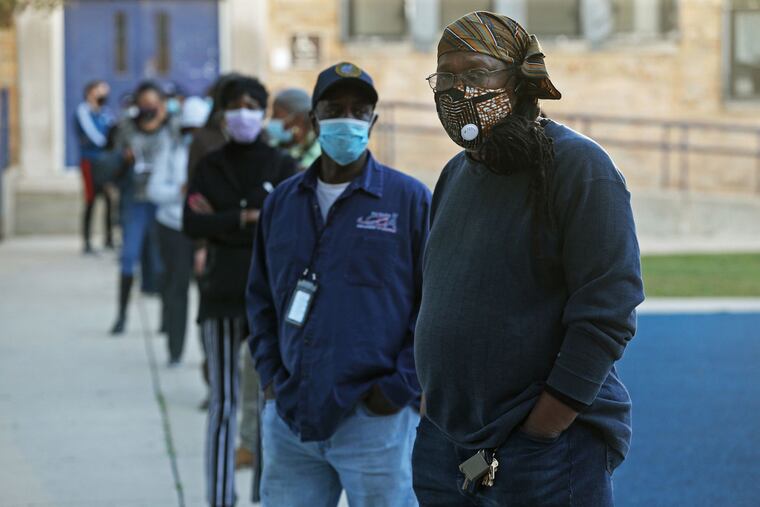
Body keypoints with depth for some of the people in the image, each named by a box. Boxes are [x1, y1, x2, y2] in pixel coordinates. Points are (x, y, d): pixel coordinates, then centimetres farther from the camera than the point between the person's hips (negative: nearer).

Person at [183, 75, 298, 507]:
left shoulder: (282, 166, 4)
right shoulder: (210, 167, 10)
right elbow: (191, 223, -3)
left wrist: (221, 225, -8)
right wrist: (247, 219, -12)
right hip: (222, 294, 2)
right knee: (223, 402, 2)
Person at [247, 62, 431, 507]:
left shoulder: (409, 199, -2)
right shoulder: (283, 202, 13)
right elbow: (262, 299, 20)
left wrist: (400, 388, -10)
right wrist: (272, 376, 8)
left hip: (375, 420, -4)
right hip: (289, 419, 4)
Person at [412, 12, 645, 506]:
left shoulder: (578, 166, -11)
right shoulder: (457, 174, 13)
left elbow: (608, 312, -17)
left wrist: (539, 431, -18)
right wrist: (434, 401, 11)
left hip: (550, 444, -7)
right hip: (444, 439, 7)